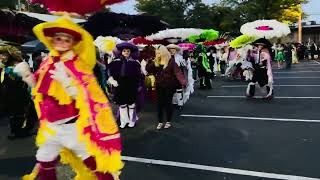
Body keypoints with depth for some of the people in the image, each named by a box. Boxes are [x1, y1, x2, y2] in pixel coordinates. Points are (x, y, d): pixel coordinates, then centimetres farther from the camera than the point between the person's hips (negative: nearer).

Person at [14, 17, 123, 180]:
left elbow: (85, 97, -20)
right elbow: (40, 88, 17)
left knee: (97, 166, 0)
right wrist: (26, 75, 2)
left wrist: (66, 81, -32)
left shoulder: (79, 65, -12)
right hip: (51, 126, 6)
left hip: (74, 127, -6)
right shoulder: (48, 62, 5)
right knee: (44, 167, 21)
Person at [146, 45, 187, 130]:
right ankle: (160, 122, 20)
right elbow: (148, 70, 3)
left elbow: (177, 72, -19)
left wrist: (183, 81, -33)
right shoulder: (156, 62, 4)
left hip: (169, 86, -4)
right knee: (159, 103, 7)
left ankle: (168, 122, 23)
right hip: (159, 86, 4)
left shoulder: (171, 61, -11)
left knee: (168, 103, 7)